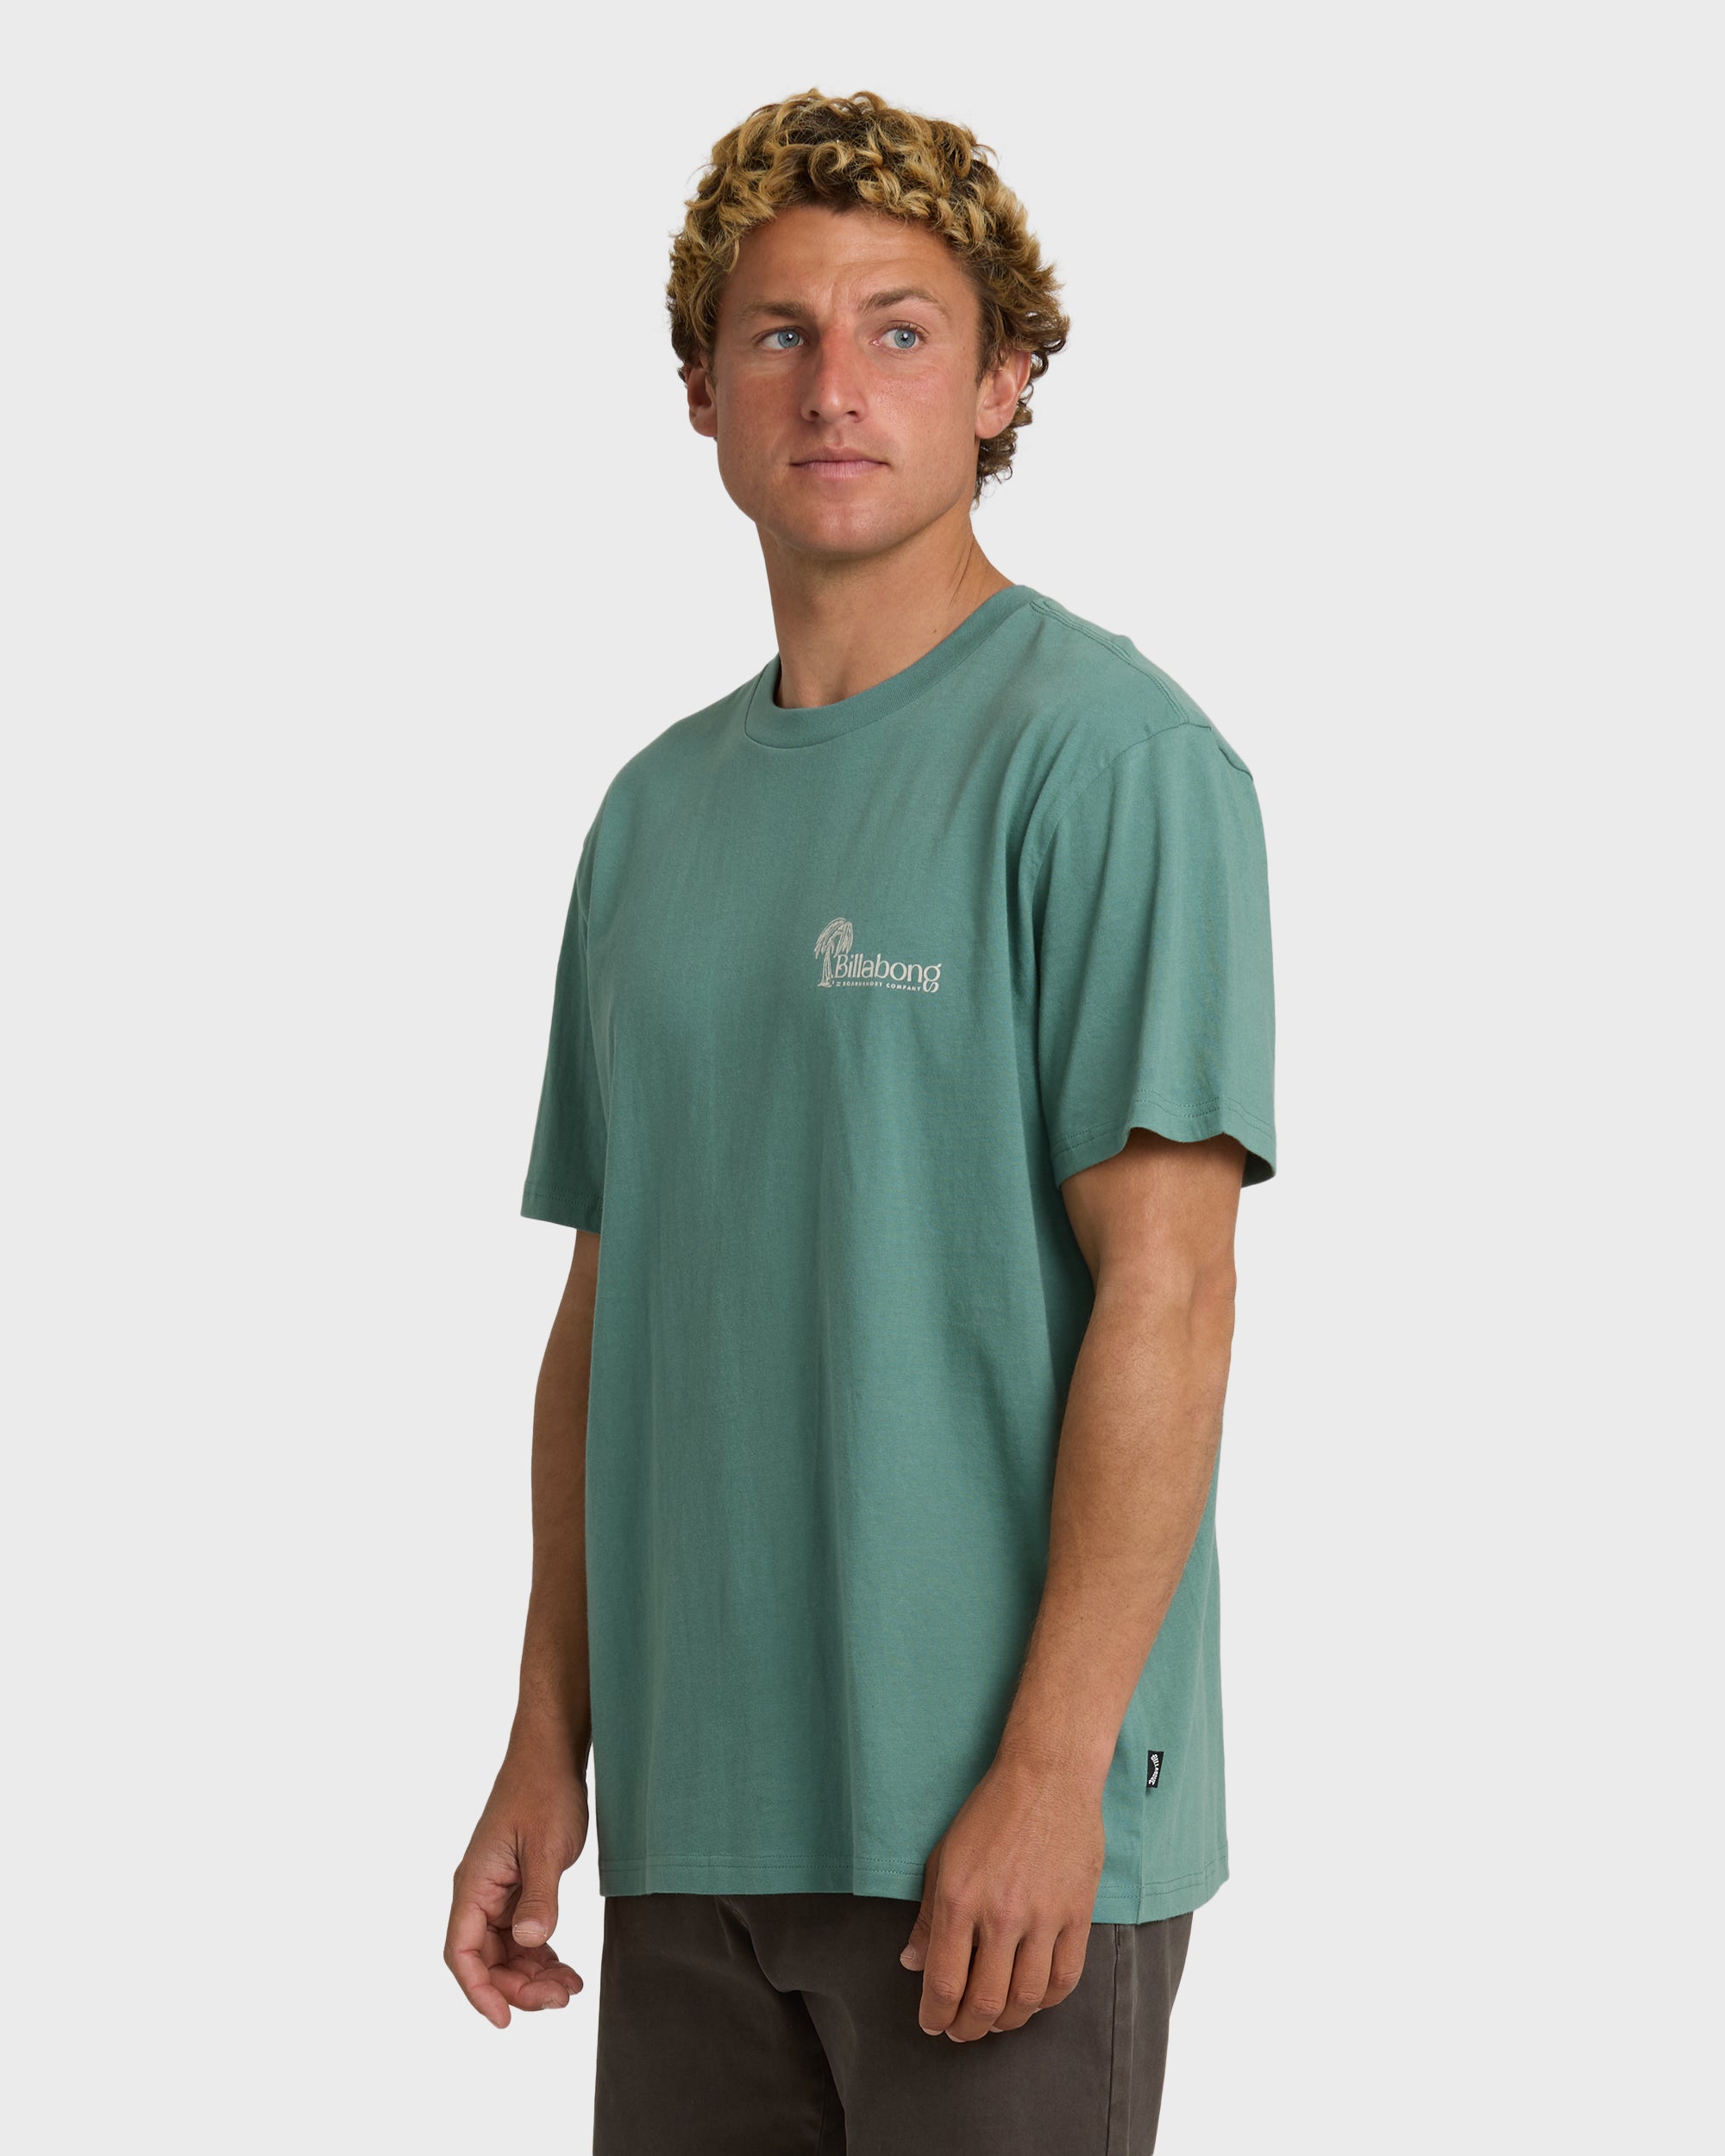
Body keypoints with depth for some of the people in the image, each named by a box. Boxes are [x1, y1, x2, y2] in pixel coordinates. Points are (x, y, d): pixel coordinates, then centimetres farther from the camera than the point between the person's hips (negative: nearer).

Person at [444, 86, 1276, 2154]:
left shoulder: (1104, 753, -8)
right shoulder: (658, 808, 13)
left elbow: (1164, 1286, -13)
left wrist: (1051, 1771, -18)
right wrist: (548, 1749, 11)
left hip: (998, 1823, -6)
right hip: (693, 1822, 6)